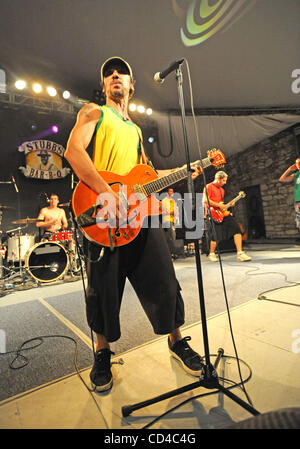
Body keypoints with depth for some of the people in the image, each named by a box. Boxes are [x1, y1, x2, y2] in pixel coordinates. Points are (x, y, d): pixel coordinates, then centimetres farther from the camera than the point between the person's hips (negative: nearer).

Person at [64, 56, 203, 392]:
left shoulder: (135, 130, 29)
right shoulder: (93, 113, 11)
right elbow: (73, 151, -9)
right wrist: (106, 192, -22)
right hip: (103, 213, -4)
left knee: (163, 282, 5)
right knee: (103, 290, 3)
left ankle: (176, 340, 28)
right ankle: (102, 352, 28)